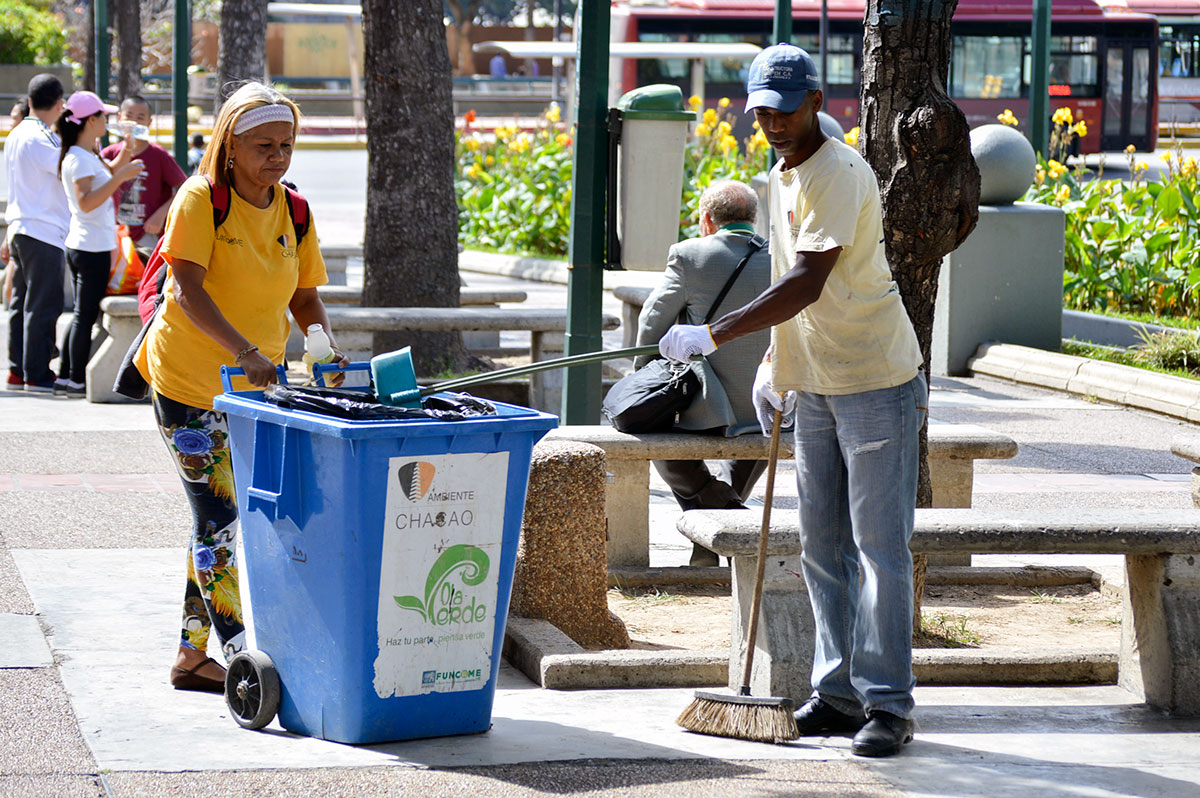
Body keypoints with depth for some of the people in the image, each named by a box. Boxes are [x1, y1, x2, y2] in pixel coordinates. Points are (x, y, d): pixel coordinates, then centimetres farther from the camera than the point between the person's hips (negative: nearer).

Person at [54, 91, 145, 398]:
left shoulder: (88, 155, 14)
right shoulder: (78, 159, -15)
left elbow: (110, 173, 29)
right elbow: (86, 201, -25)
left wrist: (128, 148, 16)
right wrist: (121, 177, -27)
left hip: (83, 246, 10)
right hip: (91, 246, -10)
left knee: (83, 314, 13)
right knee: (86, 314, -6)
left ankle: (66, 378, 16)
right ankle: (77, 381, -3)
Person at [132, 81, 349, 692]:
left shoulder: (292, 212, 3)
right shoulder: (199, 200, -15)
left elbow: (304, 297, 8)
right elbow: (187, 291, -26)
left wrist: (327, 348, -12)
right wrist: (242, 350, -39)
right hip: (186, 380, -6)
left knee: (220, 520, 10)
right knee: (220, 516, -9)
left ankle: (192, 655, 20)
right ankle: (241, 655, -7)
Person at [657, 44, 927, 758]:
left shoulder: (839, 174, -19)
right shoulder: (782, 175, 12)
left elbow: (807, 284, -29)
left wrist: (714, 336, -33)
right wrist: (774, 363, 18)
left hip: (876, 383, -9)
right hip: (814, 385, 9)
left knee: (880, 549, -7)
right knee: (823, 550, 11)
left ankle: (888, 704, -4)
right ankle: (839, 693, 17)